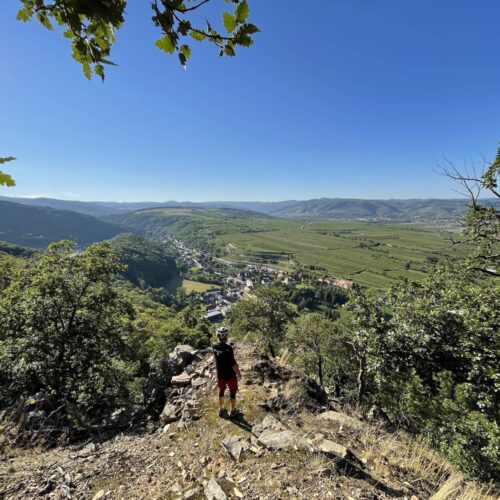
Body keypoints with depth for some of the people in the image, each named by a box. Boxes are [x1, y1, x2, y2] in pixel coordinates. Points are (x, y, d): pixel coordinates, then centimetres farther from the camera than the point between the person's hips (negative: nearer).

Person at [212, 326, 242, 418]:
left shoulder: (214, 346, -13)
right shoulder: (228, 348, -31)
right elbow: (233, 363, -23)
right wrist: (238, 373, -11)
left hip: (220, 374, 5)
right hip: (230, 375, -5)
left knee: (221, 391, 24)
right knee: (233, 393, 16)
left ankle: (221, 410, 40)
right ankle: (233, 411, 31)